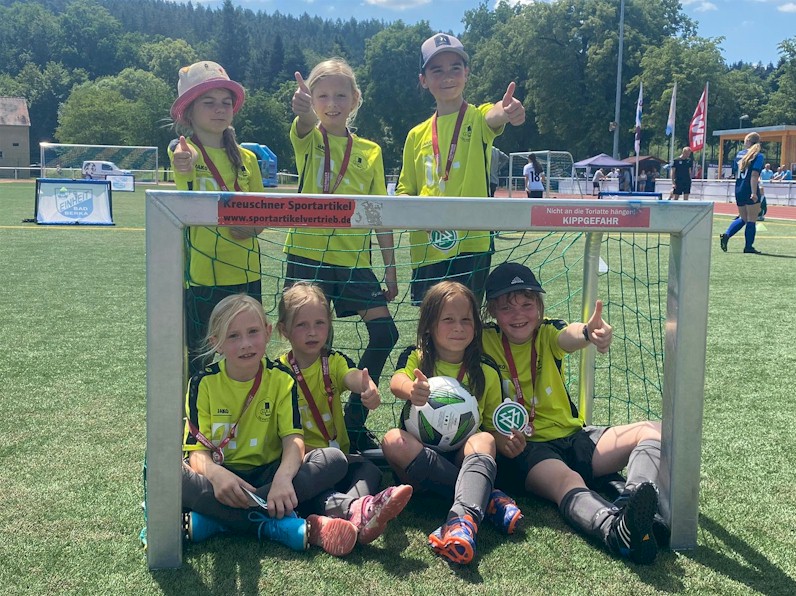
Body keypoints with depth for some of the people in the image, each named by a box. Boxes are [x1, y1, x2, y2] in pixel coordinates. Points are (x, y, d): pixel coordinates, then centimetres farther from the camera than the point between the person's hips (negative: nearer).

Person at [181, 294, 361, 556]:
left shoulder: (280, 378, -3)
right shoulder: (204, 382, -5)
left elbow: (293, 439, -13)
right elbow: (197, 449, -10)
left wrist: (283, 477, -36)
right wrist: (215, 474, -35)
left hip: (268, 473, 1)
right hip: (222, 475, -1)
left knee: (334, 460, -24)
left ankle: (211, 520, -32)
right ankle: (283, 526, -35)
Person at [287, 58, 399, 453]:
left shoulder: (370, 152, 9)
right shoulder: (308, 139, 1)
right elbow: (305, 123, -25)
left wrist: (390, 268, 5)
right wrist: (303, 108, -50)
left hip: (355, 258, 3)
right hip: (308, 255, -3)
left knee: (384, 332, -6)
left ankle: (353, 421, 11)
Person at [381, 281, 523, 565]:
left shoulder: (487, 373, 9)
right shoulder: (416, 358, 4)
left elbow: (494, 425, 11)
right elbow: (396, 382, -20)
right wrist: (411, 390, -45)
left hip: (463, 456, 0)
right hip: (420, 456, 0)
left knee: (483, 440, -32)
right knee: (393, 440, -32)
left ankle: (462, 519, -57)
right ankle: (486, 498, -29)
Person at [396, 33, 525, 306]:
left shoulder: (477, 118, 0)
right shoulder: (417, 135, 11)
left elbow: (492, 117, -25)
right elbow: (404, 191, 14)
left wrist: (505, 112, -50)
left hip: (470, 245, -4)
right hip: (426, 249, 4)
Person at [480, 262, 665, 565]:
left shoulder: (547, 333, 3)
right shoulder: (484, 342, -2)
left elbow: (570, 336, -24)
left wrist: (589, 333, -49)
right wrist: (497, 436, -28)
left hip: (573, 437, 5)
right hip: (523, 448, -5)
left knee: (652, 432, -15)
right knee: (567, 482, -37)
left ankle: (630, 502, -44)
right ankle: (614, 529, -67)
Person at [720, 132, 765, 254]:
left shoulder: (739, 154, 9)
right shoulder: (759, 156, -9)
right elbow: (754, 175, -19)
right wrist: (754, 192, -21)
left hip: (738, 190, 6)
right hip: (750, 191, -6)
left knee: (743, 218, 18)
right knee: (751, 220, 4)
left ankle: (726, 235, -1)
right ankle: (748, 247, 7)